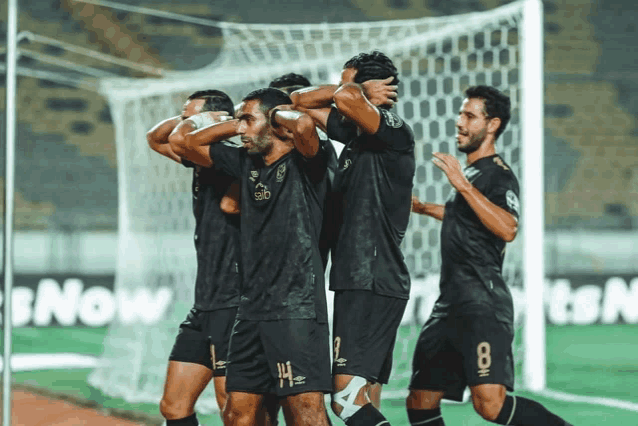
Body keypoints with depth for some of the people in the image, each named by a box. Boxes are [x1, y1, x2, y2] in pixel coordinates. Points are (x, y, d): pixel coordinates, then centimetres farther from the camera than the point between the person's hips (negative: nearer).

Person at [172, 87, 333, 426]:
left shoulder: (302, 163, -6)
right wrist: (240, 124, 17)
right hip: (253, 307, 8)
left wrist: (278, 114, -7)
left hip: (297, 309, -8)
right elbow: (192, 144, 28)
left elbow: (304, 125, -29)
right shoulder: (247, 164, 16)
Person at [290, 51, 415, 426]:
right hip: (358, 282, 10)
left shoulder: (396, 133, -12)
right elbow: (301, 101, 22)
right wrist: (348, 91, 7)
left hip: (376, 285, -10)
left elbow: (345, 98, -29)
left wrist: (357, 92, -7)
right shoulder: (353, 133, 14)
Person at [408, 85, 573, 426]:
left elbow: (507, 228, -25)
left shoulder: (499, 175, -7)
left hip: (483, 307, -9)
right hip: (451, 305, 9)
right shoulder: (469, 172, 20)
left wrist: (463, 186, -25)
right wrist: (424, 208, 50)